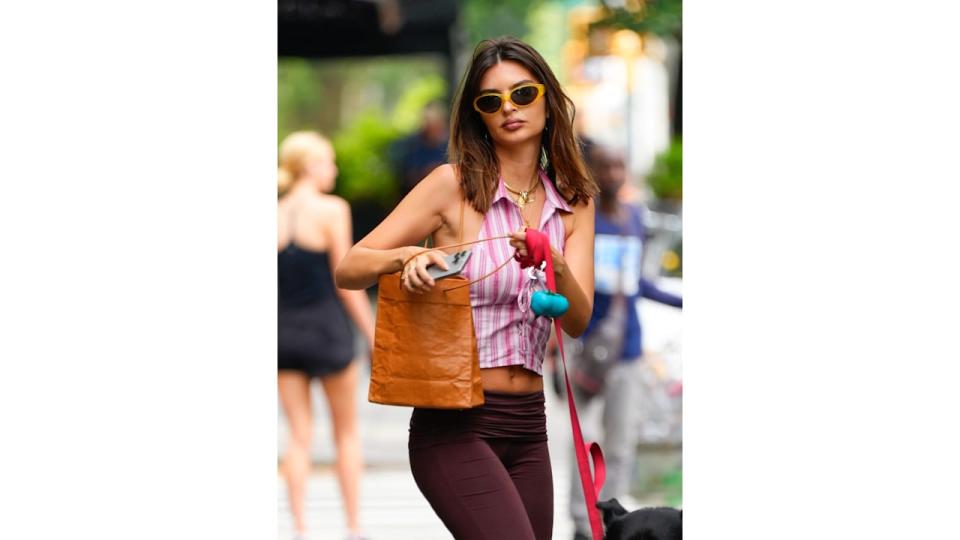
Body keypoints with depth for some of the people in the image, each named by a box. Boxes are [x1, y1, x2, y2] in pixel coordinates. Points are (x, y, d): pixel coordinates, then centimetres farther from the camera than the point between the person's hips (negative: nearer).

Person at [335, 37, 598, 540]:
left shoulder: (573, 202, 9)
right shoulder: (454, 185, -4)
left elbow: (578, 321, -2)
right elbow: (348, 270, -5)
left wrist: (552, 265, -22)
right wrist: (408, 255, -25)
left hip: (527, 426, 6)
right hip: (455, 423, -5)